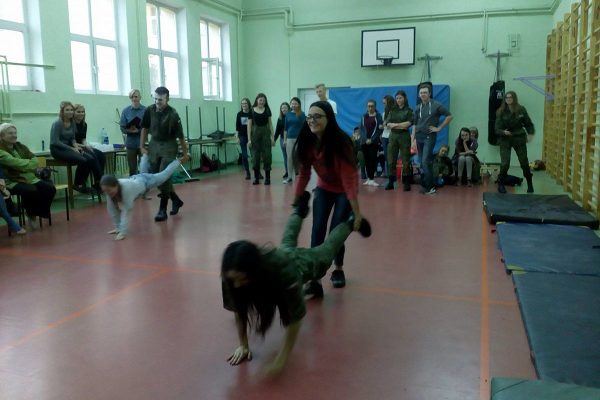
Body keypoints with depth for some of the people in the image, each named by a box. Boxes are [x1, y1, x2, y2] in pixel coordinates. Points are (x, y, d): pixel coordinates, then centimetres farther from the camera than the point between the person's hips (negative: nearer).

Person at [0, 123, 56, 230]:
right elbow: (14, 162, -20)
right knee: (31, 190, -35)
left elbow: (34, 159, 8)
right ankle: (31, 215, -8)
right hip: (12, 182, -6)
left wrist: (27, 165, -11)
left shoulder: (20, 146, 15)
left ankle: (39, 213, -2)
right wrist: (30, 163, -8)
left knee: (50, 188, -17)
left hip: (29, 177, 7)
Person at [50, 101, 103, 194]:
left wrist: (76, 145, -7)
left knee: (91, 158, -19)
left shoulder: (72, 123, 8)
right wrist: (72, 148, -20)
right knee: (83, 160, -28)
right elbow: (55, 142, -16)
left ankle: (98, 183, -15)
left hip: (69, 147, 6)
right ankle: (77, 184, -10)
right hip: (57, 149, -6)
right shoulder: (57, 123, -11)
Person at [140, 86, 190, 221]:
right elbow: (145, 129, 6)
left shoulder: (173, 114, -19)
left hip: (169, 146, -5)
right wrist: (142, 147, 2)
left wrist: (185, 154, -7)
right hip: (154, 145, 5)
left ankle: (162, 210, -2)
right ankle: (176, 200, 26)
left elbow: (180, 136, -13)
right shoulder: (149, 110, -6)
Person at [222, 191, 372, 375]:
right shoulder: (233, 274, -39)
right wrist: (243, 345, -23)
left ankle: (352, 224, 56)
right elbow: (238, 309, -23)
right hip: (285, 252, 4)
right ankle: (300, 209, 66)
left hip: (308, 262, -4)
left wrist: (283, 357, -42)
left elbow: (295, 317, -42)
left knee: (326, 249, 29)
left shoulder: (285, 271, -51)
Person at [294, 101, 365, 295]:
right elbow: (304, 174, -7)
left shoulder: (340, 142, -31)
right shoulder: (307, 142, -16)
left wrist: (357, 213, -35)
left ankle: (338, 270, 23)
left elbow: (349, 179, -34)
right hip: (324, 188, 4)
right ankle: (314, 280, -7)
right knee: (317, 231, -9)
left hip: (344, 190, -4)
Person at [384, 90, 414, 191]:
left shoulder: (409, 110, 2)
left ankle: (406, 183, 5)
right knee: (391, 160, 2)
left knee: (405, 160, 0)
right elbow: (387, 124, 1)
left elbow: (408, 123, -10)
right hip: (393, 136, 3)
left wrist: (395, 124, -7)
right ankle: (390, 182, 7)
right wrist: (402, 125, -10)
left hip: (404, 136, -3)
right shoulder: (392, 110, 11)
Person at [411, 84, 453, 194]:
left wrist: (439, 128, -5)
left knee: (425, 161, -14)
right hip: (419, 137, 5)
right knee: (422, 162, 8)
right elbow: (414, 125, 11)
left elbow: (449, 116, -2)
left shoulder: (436, 105, -4)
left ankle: (429, 187, -7)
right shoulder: (418, 108, 9)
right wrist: (413, 140, 3)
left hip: (429, 137, -5)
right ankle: (425, 184, 18)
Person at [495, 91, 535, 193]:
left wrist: (530, 134, -10)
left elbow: (528, 123, 6)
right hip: (505, 140, -1)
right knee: (504, 164, -11)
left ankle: (530, 185, 28)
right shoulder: (501, 111, -9)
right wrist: (503, 132, -31)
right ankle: (501, 184, 8)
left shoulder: (521, 110, -5)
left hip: (519, 139, 1)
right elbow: (497, 129, -11)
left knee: (524, 162, 9)